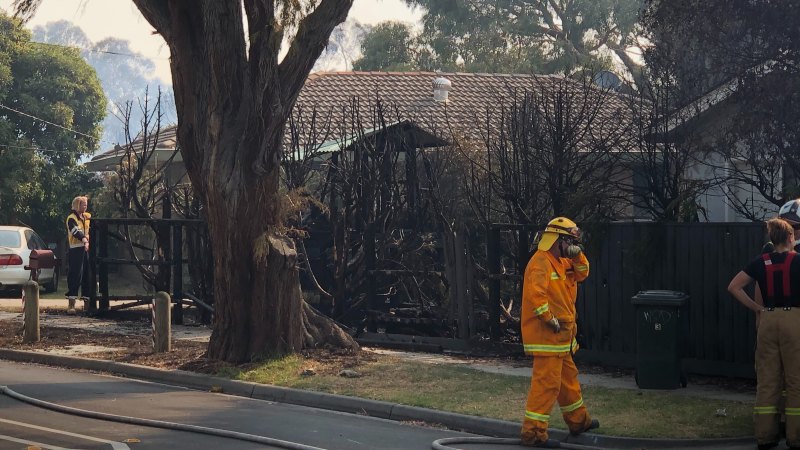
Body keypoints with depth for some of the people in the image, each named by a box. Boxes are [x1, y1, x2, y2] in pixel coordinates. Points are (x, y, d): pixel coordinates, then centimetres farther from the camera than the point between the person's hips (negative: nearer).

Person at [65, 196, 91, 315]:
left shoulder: (87, 216, 16)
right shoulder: (72, 218, -6)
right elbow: (76, 231, -22)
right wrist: (85, 240, -39)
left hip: (87, 249, 7)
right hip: (76, 250, -7)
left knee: (88, 276, 8)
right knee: (75, 276, -10)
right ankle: (71, 304, -11)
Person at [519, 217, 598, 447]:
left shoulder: (559, 262, 15)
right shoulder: (541, 262, -17)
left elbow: (581, 273, 22)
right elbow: (535, 293, -30)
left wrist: (577, 253, 5)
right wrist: (549, 319, -24)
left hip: (560, 336, 11)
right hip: (547, 335, -11)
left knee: (568, 377, 23)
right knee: (546, 382, -12)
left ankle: (579, 421, 38)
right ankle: (533, 431, -11)